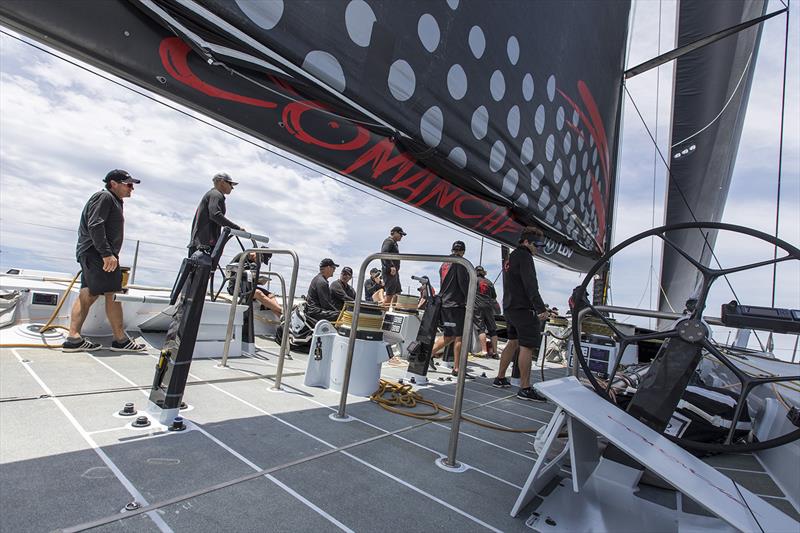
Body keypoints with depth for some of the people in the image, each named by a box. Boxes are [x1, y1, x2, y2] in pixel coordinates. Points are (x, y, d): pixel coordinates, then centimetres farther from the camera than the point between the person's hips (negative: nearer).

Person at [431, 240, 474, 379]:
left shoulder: (444, 264, 17)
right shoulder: (460, 262, -7)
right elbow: (464, 283, -14)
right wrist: (470, 301, -10)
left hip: (444, 304, 8)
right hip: (456, 304, -8)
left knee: (449, 336, 15)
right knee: (459, 337, -3)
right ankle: (457, 368, 1)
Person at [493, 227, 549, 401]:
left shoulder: (510, 257, 21)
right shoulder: (524, 256, -10)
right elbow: (531, 285, -21)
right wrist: (540, 308, -25)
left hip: (509, 307, 10)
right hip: (523, 309, -10)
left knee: (513, 342, 18)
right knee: (527, 347, -9)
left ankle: (500, 378, 25)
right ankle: (525, 389, -8)